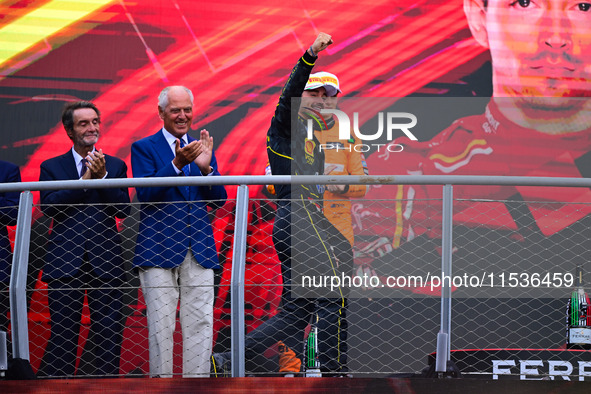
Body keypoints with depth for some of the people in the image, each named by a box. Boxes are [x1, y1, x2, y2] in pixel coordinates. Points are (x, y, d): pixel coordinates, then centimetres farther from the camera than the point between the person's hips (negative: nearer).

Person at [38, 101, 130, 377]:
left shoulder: (115, 166, 13)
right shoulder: (52, 167, 10)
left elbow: (123, 210, 1)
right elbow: (49, 206, -6)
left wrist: (102, 176, -10)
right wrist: (84, 180, -11)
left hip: (105, 260, 1)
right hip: (65, 260, -1)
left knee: (109, 332, 0)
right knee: (62, 334, -3)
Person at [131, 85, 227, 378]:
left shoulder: (202, 147, 15)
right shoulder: (143, 148, 3)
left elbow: (219, 200, 8)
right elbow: (145, 194, -12)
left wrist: (206, 168, -10)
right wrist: (177, 164, -23)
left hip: (199, 250, 4)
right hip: (159, 250, -4)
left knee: (200, 326, 2)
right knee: (160, 328, -4)